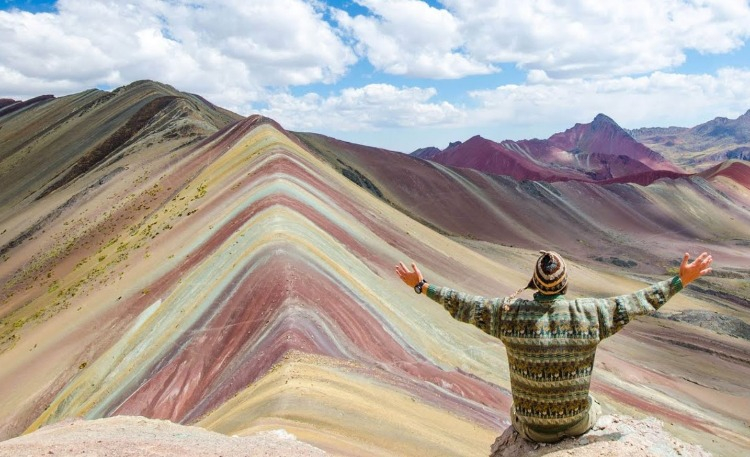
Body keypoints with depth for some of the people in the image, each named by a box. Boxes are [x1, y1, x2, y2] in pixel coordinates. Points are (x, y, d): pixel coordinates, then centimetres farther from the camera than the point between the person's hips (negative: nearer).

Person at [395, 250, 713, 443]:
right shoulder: (590, 314, -21)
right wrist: (681, 280, 0)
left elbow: (463, 306, -10)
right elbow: (640, 302, -11)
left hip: (532, 427, 0)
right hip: (576, 424, 1)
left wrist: (422, 286, 1)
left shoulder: (508, 313, -20)